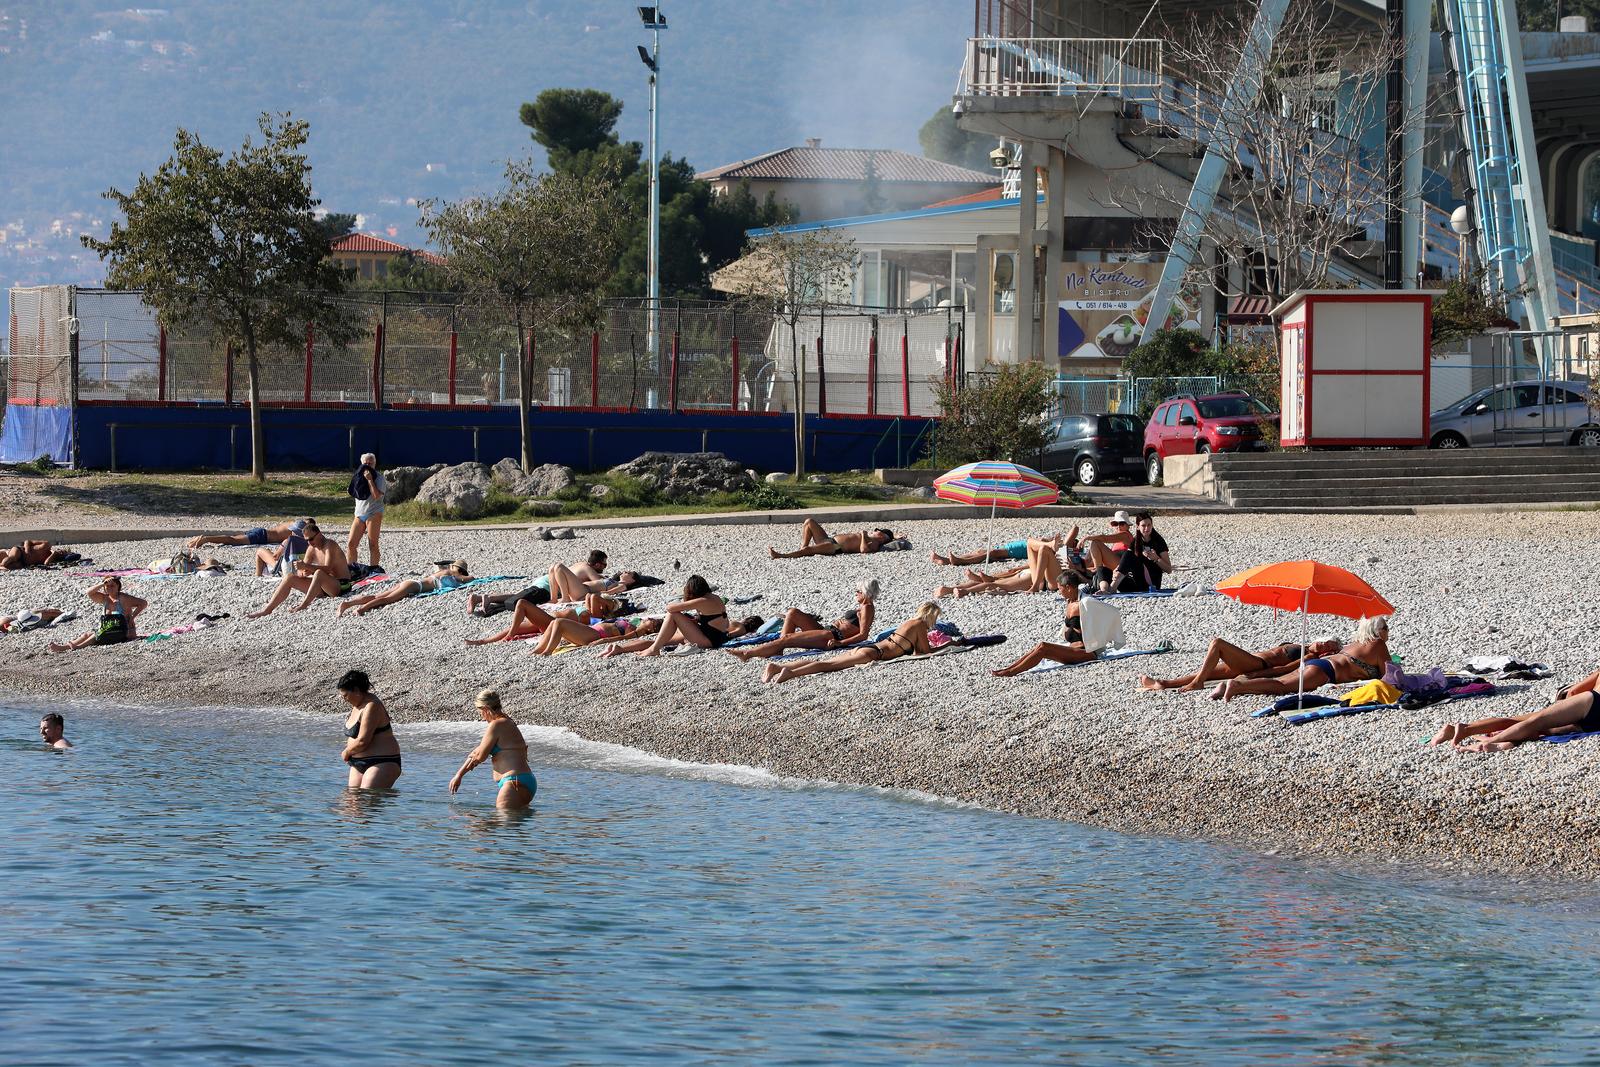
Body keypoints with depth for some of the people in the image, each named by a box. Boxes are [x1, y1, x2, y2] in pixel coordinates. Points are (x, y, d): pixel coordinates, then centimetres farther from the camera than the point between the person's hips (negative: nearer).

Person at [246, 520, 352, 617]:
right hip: (323, 589, 8)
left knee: (319, 573, -39)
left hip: (341, 586, -8)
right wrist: (303, 572, -15)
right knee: (290, 577, -3)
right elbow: (303, 570, 10)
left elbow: (328, 569, -28)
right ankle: (267, 609, -10)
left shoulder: (329, 545, -14)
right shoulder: (312, 548, 9)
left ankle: (304, 604, -41)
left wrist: (306, 566, -36)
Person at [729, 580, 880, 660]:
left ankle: (748, 653, -16)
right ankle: (778, 648, -10)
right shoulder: (860, 606, 24)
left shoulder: (867, 608, -6)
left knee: (786, 638, -17)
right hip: (826, 628, 10)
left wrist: (839, 642, -25)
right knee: (793, 612, 1)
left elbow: (863, 635, -17)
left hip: (831, 636, -10)